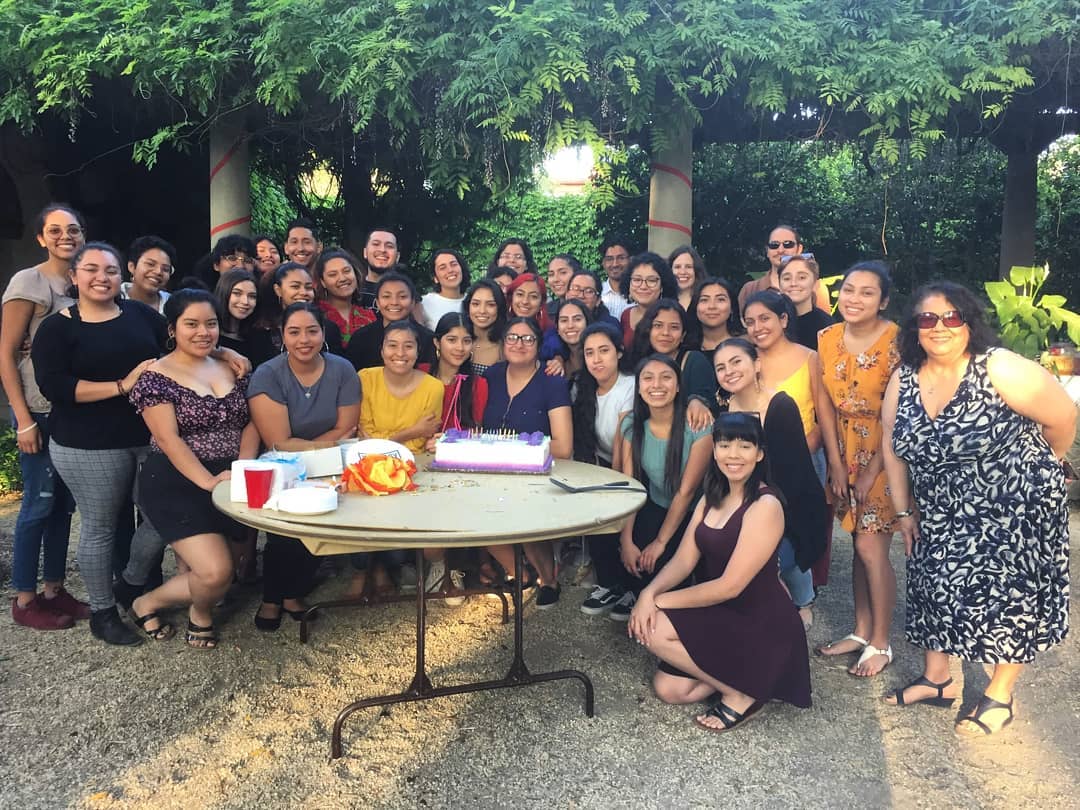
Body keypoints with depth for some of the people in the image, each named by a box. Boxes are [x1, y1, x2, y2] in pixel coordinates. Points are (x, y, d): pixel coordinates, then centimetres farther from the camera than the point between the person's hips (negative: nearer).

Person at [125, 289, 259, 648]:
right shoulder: (156, 377, -7)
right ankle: (147, 603, 14)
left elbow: (250, 423, 6)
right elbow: (169, 440, -15)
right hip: (176, 485, -6)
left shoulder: (231, 369, 9)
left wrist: (244, 466, -11)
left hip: (231, 481, 6)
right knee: (216, 572, -16)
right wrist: (208, 481, -25)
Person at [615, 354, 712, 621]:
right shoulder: (632, 425, -7)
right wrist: (626, 541, -18)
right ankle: (636, 593, 11)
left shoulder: (698, 426, -20)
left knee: (657, 563, -25)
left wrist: (660, 542, -16)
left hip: (692, 514, -4)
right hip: (654, 507, 4)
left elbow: (686, 491, -18)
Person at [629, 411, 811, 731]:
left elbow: (730, 586, -24)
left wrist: (661, 601, -20)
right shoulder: (712, 497, 5)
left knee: (652, 629, -20)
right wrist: (649, 592, -21)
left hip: (761, 627, -8)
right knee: (667, 688, -1)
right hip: (724, 616, 8)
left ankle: (741, 692, -5)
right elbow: (683, 560, -2)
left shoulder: (765, 506, -21)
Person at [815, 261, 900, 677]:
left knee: (871, 548, -3)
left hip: (885, 454, -5)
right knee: (860, 544, 13)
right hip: (846, 452, 5)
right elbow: (825, 405, 1)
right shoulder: (828, 338, -1)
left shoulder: (896, 342, -17)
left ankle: (881, 644, 13)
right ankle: (861, 631, 26)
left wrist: (872, 471, -13)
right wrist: (837, 464, -2)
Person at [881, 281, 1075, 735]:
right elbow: (893, 445, 6)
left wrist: (1037, 467, 5)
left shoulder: (1000, 370, -21)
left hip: (1014, 510, -5)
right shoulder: (903, 381, -4)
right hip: (942, 515, 6)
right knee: (936, 587, 13)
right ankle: (936, 680, 31)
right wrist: (903, 510, 6)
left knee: (1010, 597, 5)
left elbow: (1064, 417, -11)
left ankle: (1000, 697, 23)